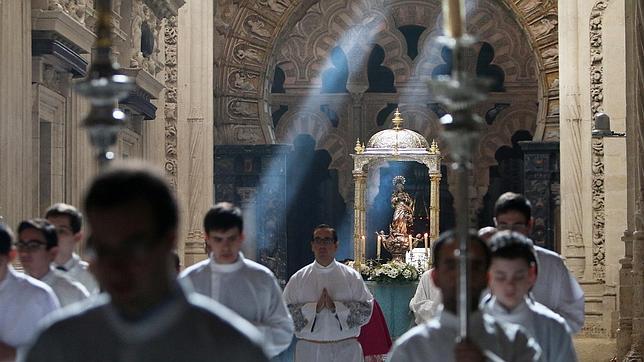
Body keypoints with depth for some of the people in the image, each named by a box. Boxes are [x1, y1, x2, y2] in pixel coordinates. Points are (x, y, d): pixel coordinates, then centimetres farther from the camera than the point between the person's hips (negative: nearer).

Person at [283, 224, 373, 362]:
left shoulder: (351, 276, 5)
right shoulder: (298, 278, 6)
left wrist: (336, 307, -14)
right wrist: (314, 308, -13)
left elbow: (366, 309, -1)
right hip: (309, 351, 0)